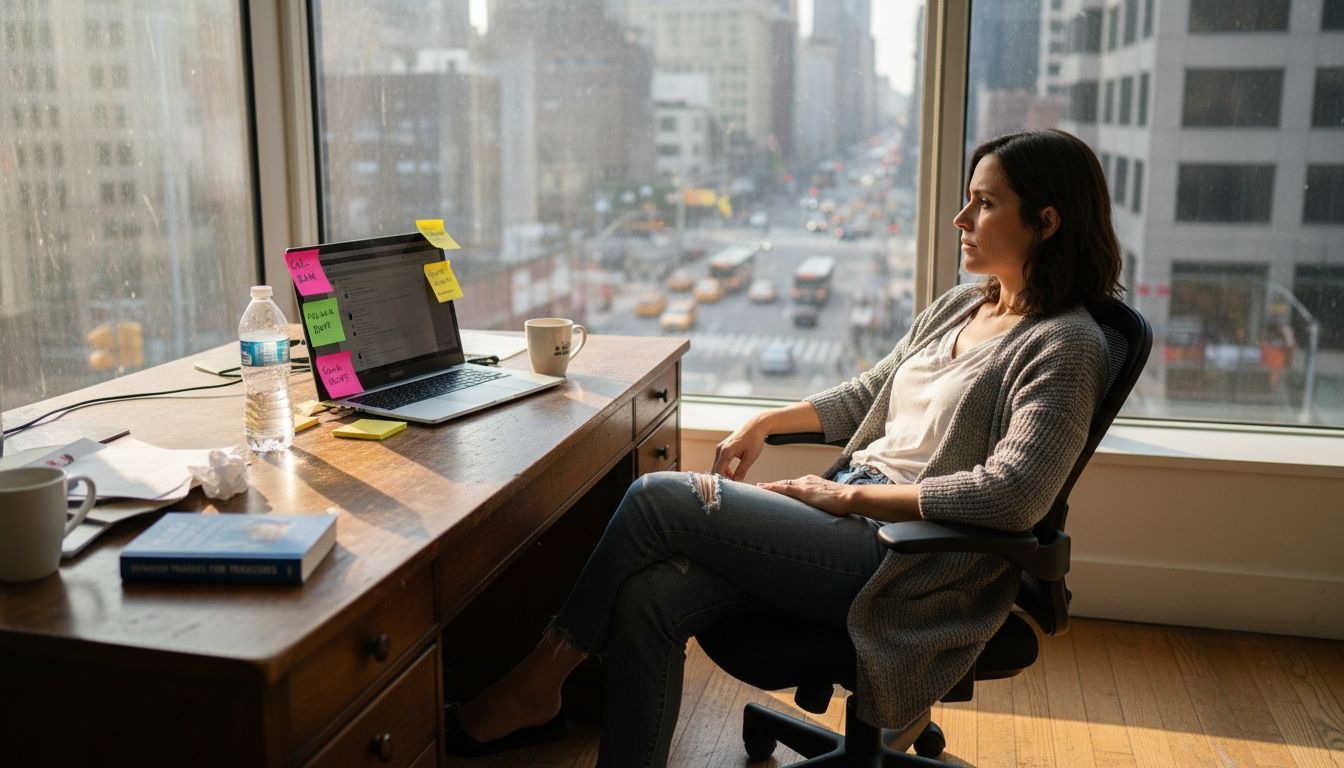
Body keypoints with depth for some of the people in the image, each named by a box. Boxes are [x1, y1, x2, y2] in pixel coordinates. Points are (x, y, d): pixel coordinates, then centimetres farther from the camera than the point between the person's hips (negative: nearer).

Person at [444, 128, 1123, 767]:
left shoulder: (1066, 346, -10)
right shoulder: (959, 306, 17)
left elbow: (1011, 495, -22)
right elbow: (867, 395, 26)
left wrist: (849, 495, -17)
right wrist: (766, 422, 11)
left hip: (907, 561, -8)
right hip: (849, 514, 8)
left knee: (660, 497, -17)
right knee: (647, 600, -15)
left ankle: (536, 686, 1)